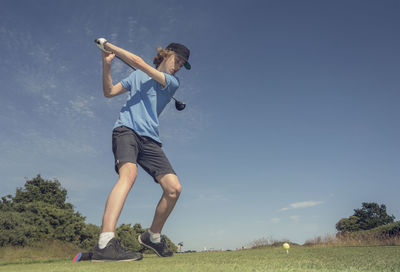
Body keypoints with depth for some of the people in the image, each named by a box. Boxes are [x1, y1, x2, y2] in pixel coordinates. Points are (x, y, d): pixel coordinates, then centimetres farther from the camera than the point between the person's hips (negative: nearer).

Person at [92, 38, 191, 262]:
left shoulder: (173, 82, 12)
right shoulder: (138, 75, 19)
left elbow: (140, 63, 1)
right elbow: (109, 92, 19)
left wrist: (109, 45, 4)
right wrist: (107, 65, 5)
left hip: (150, 138, 2)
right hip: (127, 129, -2)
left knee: (174, 188, -12)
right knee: (129, 173, -32)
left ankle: (153, 237, 11)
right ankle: (105, 244, -43)